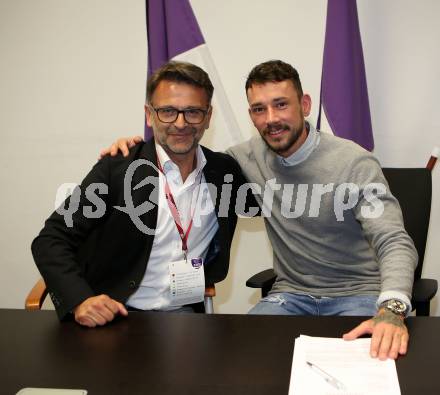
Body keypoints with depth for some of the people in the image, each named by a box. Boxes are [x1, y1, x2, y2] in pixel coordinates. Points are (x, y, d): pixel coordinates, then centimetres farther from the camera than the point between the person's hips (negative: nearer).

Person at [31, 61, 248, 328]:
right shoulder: (116, 169, -6)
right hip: (112, 315, -3)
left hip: (182, 315, 4)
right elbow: (51, 240, -6)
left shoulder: (226, 171, 4)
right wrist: (81, 300, -23)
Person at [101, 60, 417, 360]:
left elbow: (395, 243, -22)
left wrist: (391, 311, -42)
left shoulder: (355, 163, -15)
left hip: (359, 294, -4)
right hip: (291, 294, 4)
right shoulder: (251, 156, 0)